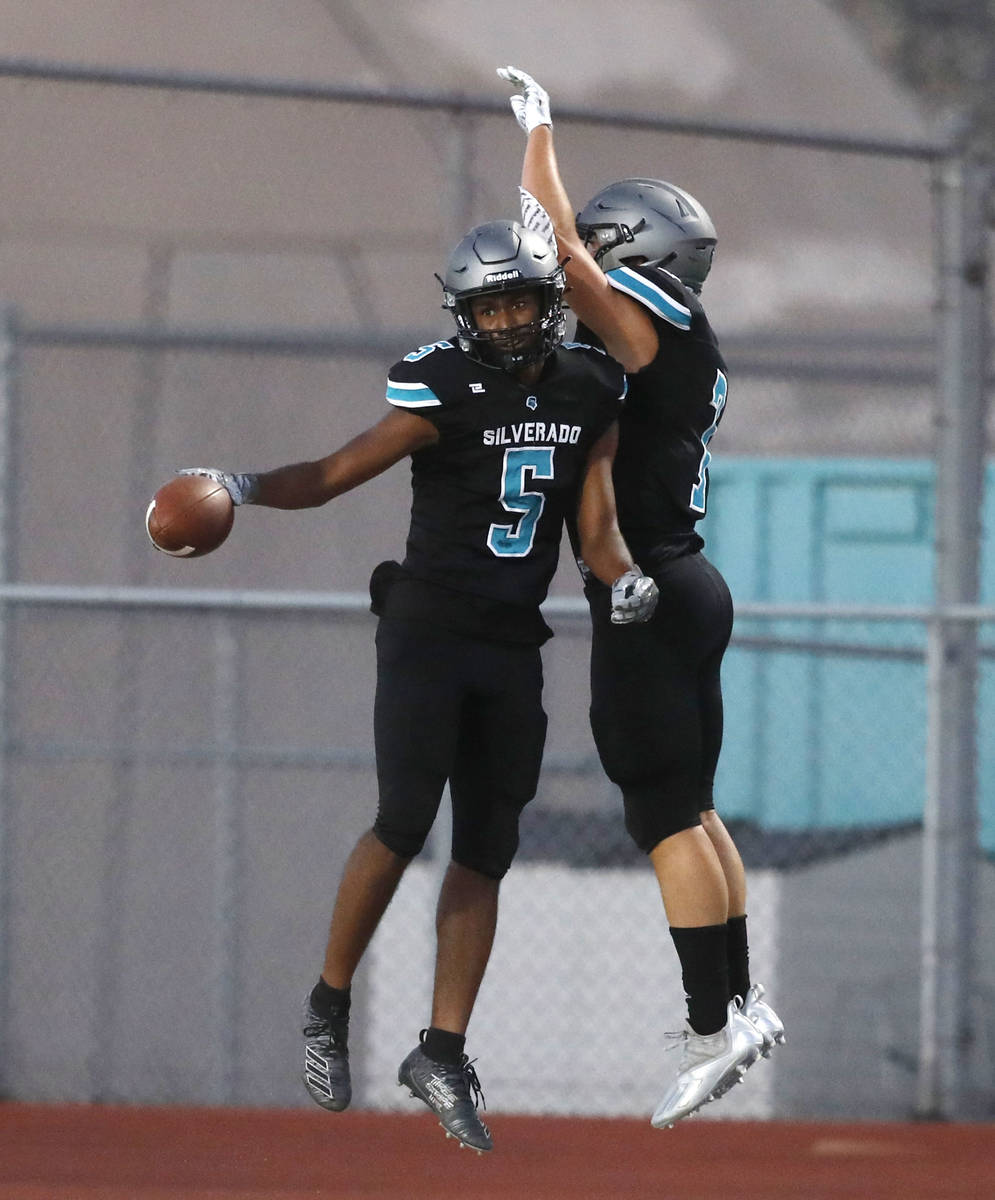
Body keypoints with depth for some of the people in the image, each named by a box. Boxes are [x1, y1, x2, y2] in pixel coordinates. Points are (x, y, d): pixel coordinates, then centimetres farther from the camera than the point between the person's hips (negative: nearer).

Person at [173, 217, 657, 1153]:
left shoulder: (590, 395, 4)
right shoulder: (444, 393, -10)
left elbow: (597, 525, 6)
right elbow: (335, 474, -7)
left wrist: (624, 579, -15)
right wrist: (242, 487, -21)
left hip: (513, 646, 5)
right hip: (427, 627, -5)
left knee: (485, 851, 4)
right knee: (405, 822, -15)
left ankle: (442, 1052, 9)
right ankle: (328, 1006, 5)